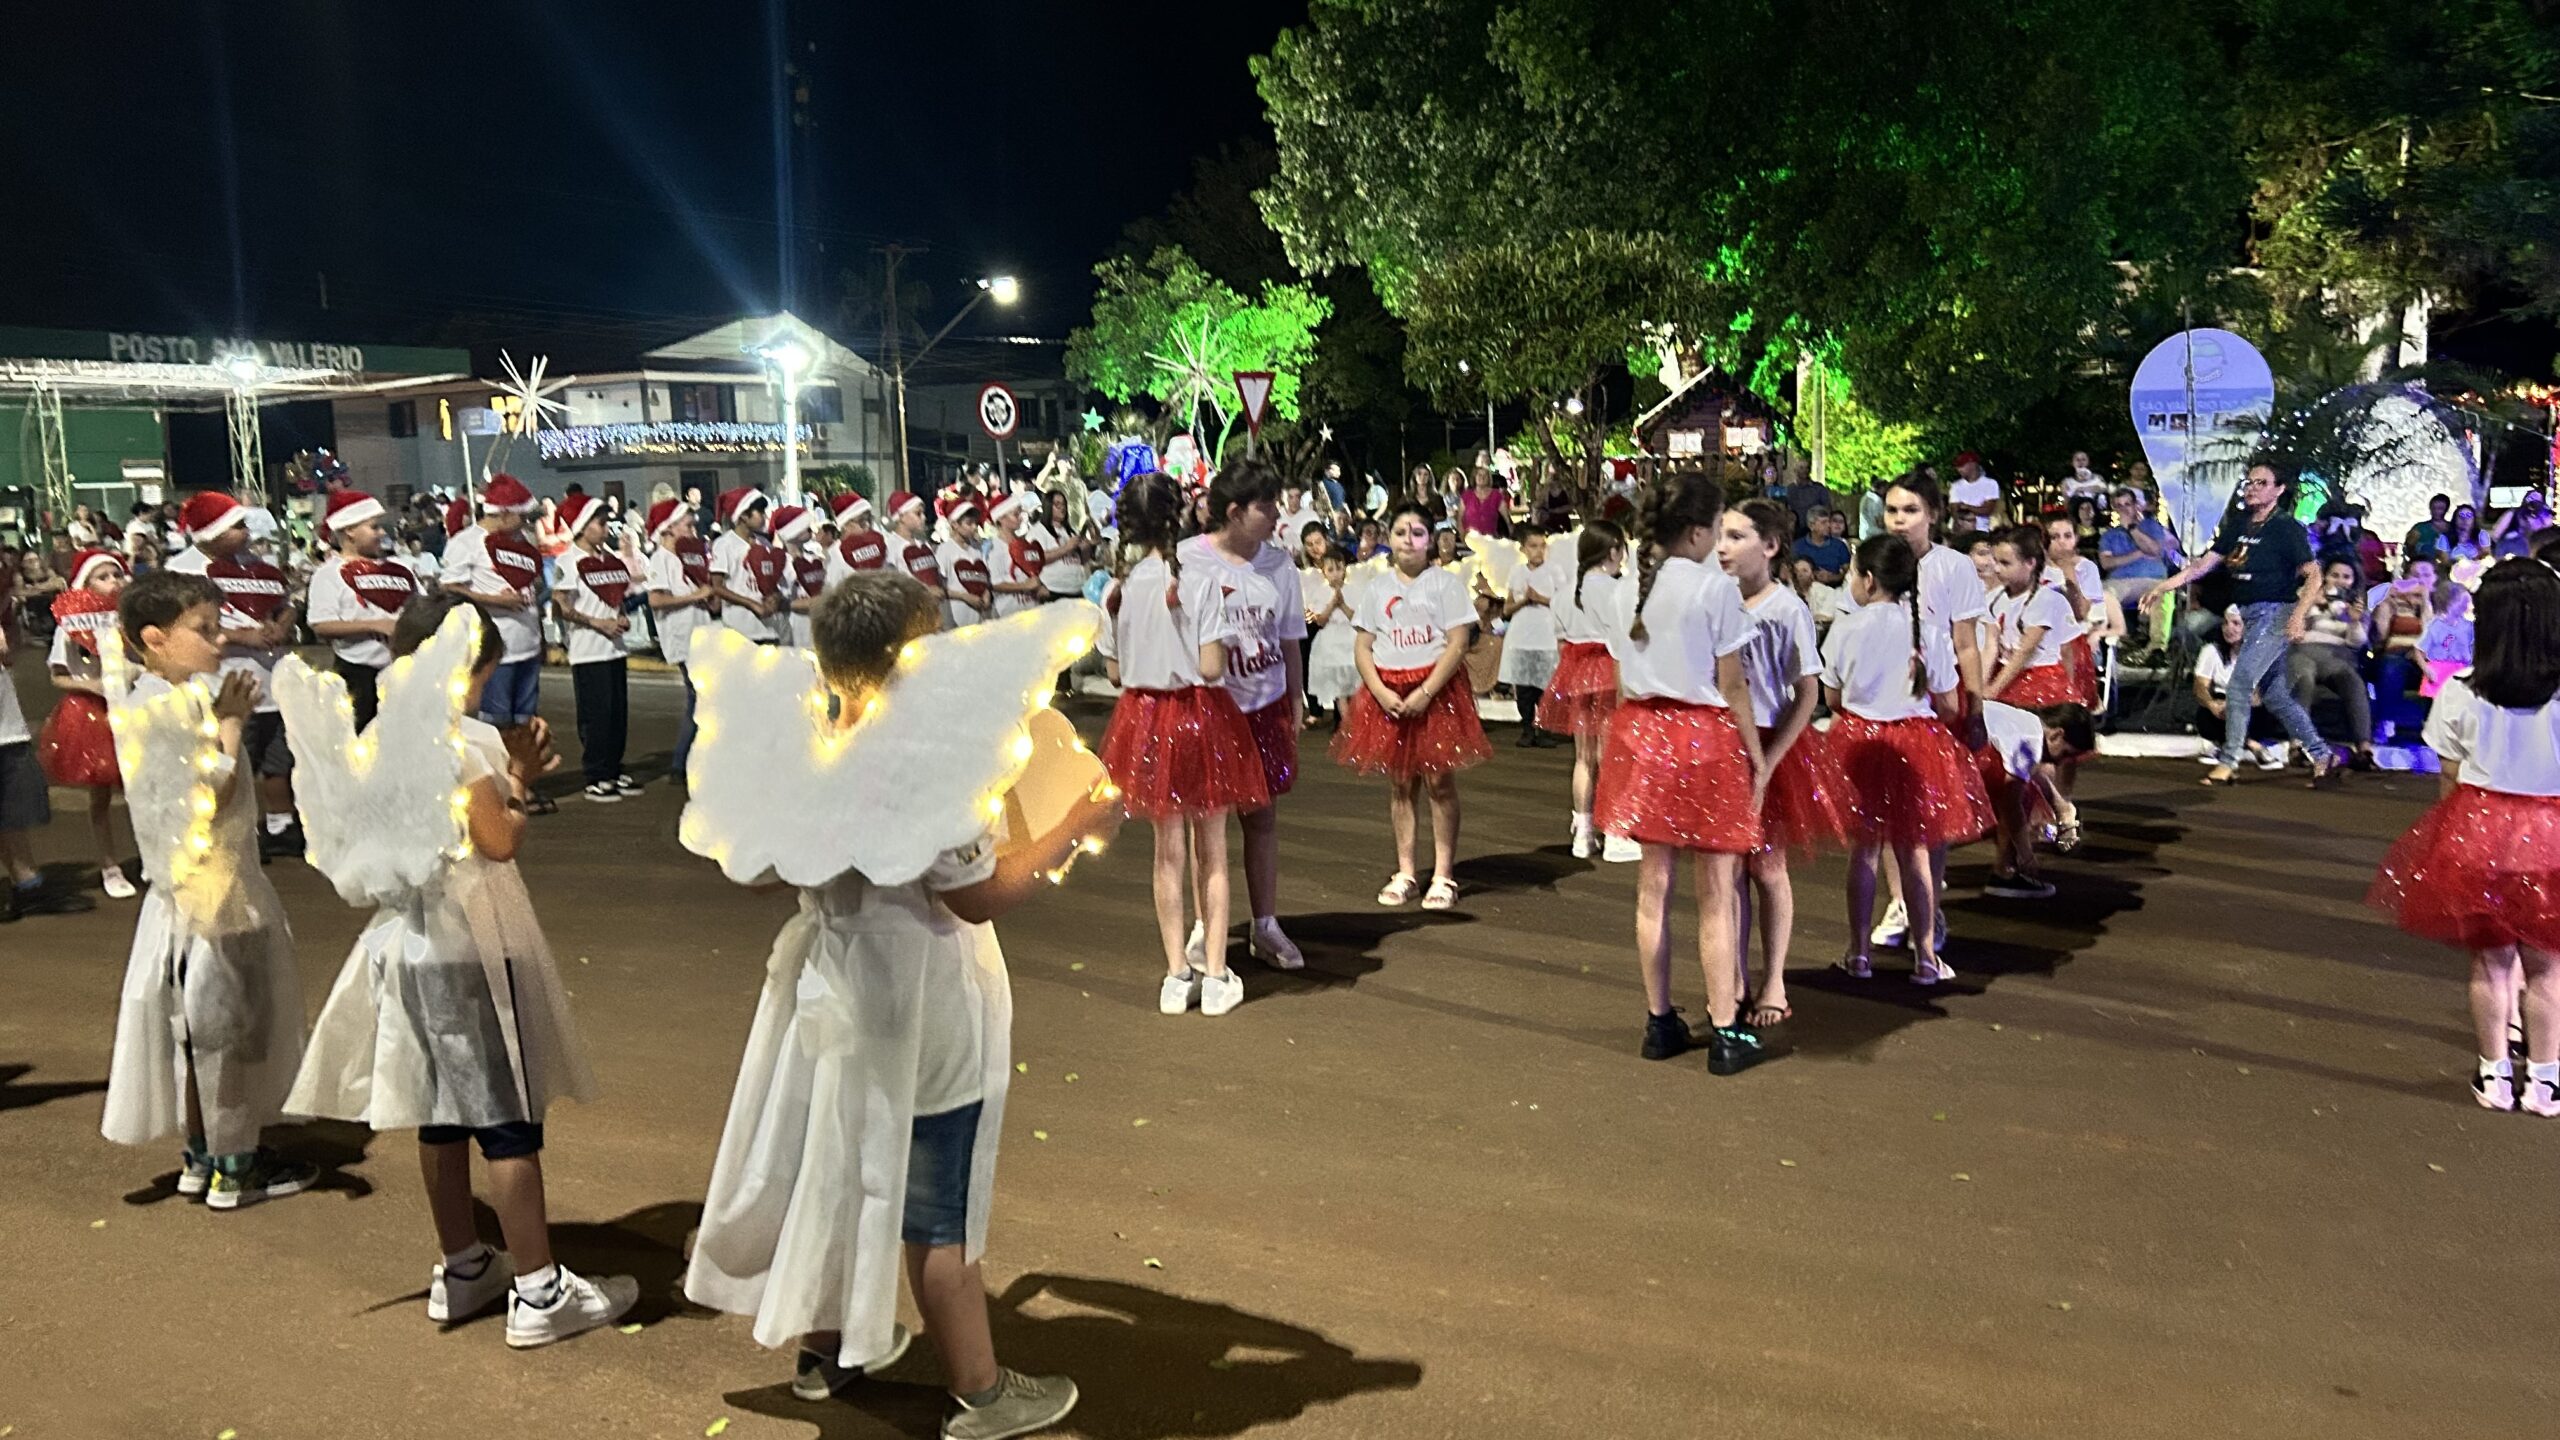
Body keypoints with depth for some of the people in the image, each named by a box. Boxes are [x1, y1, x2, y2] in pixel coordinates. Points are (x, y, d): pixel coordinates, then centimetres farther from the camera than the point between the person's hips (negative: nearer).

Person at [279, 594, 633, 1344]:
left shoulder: (375, 740, 8)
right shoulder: (459, 743, -17)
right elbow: (498, 842, -19)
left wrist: (511, 771, 5)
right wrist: (520, 785, -2)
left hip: (406, 943, 8)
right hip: (469, 945, -8)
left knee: (440, 1113, 16)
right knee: (508, 1119, -2)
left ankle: (461, 1270, 28)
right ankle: (539, 1292, 3)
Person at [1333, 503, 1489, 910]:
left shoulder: (1446, 582, -1)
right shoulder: (1378, 588, 10)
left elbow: (1458, 645, -8)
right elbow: (1362, 648, 6)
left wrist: (1425, 693, -17)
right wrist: (1381, 692, -10)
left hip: (1436, 690, -3)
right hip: (1387, 694, 3)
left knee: (1439, 781, -2)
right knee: (1399, 783, 7)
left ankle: (1443, 875, 4)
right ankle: (1404, 872, 15)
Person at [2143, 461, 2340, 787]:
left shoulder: (2286, 528, -9)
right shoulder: (2239, 522, 11)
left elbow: (2313, 576, -12)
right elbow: (2206, 562, 12)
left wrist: (2299, 613, -26)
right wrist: (2164, 586, 4)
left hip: (2275, 613, -8)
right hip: (2249, 614, 8)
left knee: (2240, 682, -13)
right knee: (2275, 693, 11)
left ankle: (2229, 761, -8)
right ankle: (2322, 756, 21)